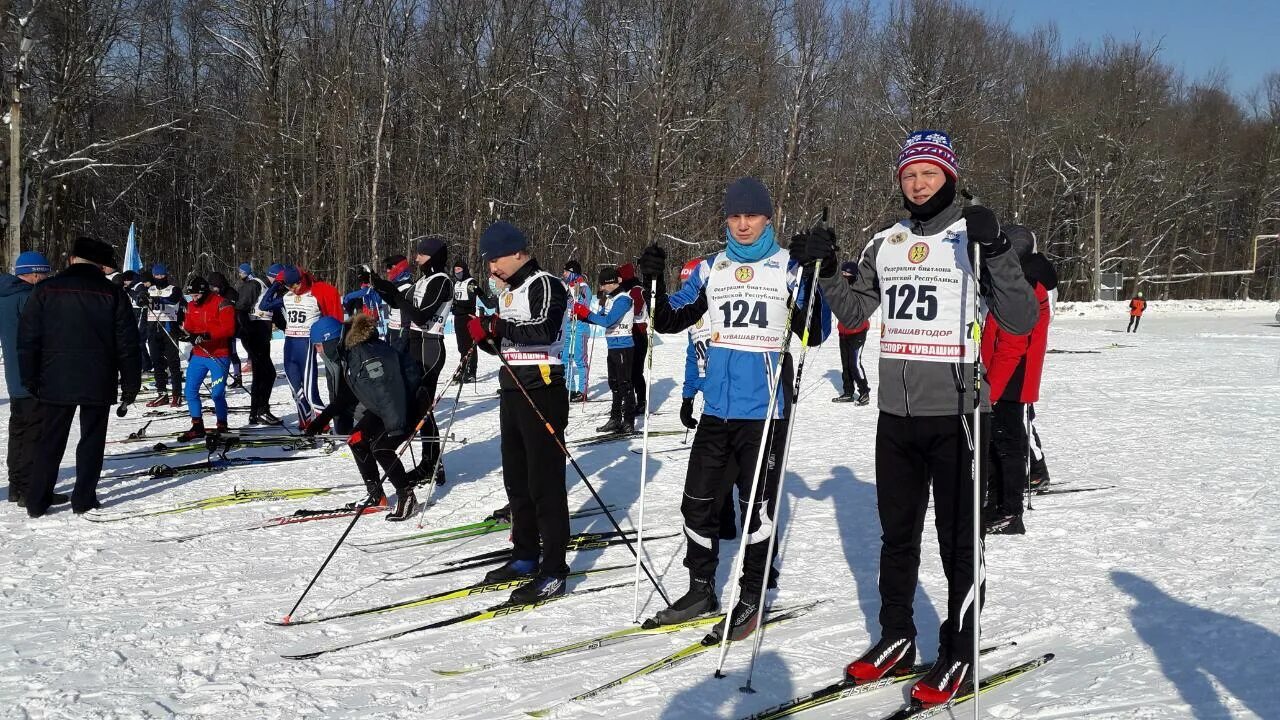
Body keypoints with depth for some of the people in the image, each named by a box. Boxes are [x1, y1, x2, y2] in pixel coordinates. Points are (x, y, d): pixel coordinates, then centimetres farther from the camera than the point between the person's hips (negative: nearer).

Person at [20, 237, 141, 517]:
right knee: (91, 440, 8)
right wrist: (130, 384, 5)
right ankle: (84, 499, 8)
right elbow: (127, 344, -1)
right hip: (98, 385, -1)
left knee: (50, 442, 10)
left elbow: (27, 339, 2)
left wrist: (31, 380, 9)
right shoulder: (112, 293, -2)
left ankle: (37, 501, 11)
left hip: (55, 382, 1)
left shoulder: (45, 290, 0)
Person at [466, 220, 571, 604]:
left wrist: (500, 327, -26)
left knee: (545, 483, -8)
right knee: (516, 480, 14)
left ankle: (554, 570, -5)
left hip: (542, 393, -9)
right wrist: (483, 333, 0)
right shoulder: (508, 292, 18)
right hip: (512, 392, 9)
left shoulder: (545, 285, -10)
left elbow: (546, 332, -26)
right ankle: (525, 557, 25)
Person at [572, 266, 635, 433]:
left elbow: (608, 321, -23)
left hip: (623, 346, -9)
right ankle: (615, 419, 22)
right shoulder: (610, 299, 13)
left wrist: (586, 313, -17)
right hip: (613, 346, 10)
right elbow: (600, 318, 19)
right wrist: (582, 315, 3)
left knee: (624, 383, -6)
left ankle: (629, 422, -3)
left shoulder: (623, 299, -15)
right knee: (614, 383, 14)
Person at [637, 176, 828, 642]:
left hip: (765, 408, -4)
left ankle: (751, 598, 16)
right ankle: (701, 589, 25)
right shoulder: (711, 269, 8)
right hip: (717, 407, 4)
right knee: (699, 501, 9)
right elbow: (671, 321, 8)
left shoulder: (789, 268, -1)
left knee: (756, 504, 4)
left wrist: (817, 279, -21)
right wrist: (655, 282, -9)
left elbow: (814, 335, -7)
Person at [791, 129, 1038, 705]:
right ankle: (896, 638, 29)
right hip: (896, 414, 5)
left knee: (959, 540, 3)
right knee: (896, 534, 15)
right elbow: (855, 312, 19)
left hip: (955, 413, -5)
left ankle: (958, 654, 15)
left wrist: (996, 250, -25)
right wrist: (825, 269, 3)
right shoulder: (884, 242, 9)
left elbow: (1020, 321, -13)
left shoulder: (974, 237, -5)